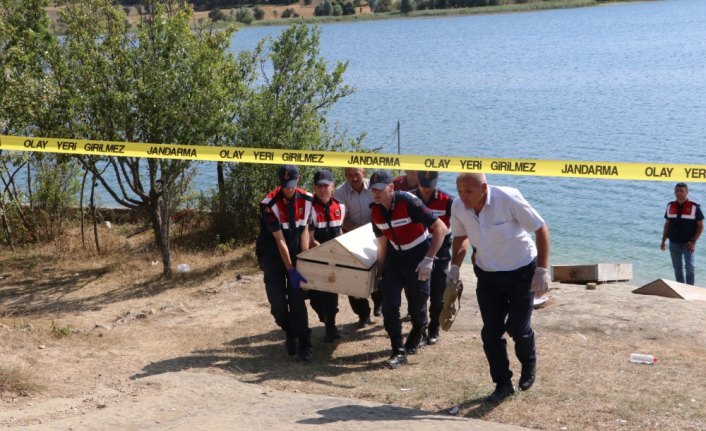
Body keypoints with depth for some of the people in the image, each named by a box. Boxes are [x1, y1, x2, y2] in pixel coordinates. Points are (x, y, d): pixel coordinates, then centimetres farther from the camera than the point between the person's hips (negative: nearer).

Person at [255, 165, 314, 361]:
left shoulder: (306, 199, -10)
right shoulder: (270, 204, -23)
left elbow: (304, 229, -2)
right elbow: (279, 240, -22)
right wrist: (291, 269, -22)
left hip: (294, 254, 2)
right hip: (272, 257, -2)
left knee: (297, 299, -4)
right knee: (278, 302, -1)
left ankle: (304, 345, 2)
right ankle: (290, 334, 25)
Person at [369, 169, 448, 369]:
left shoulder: (409, 202, -24)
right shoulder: (376, 211, -5)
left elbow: (440, 228, -24)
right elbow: (382, 244, 8)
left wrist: (428, 260, -28)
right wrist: (380, 274, 9)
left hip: (418, 257, -5)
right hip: (394, 256, 5)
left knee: (418, 306, 5)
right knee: (389, 305, -7)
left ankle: (412, 343, 32)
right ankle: (398, 351, 2)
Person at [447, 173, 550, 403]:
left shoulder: (508, 199, -27)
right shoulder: (458, 207, -13)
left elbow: (541, 229, -19)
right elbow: (460, 237, 9)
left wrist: (542, 270, -22)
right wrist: (455, 266, -6)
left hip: (521, 272, -4)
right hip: (487, 275, 4)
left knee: (518, 327, -2)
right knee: (490, 332, 1)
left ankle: (529, 365, 31)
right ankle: (503, 384, 17)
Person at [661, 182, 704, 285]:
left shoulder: (694, 207, -6)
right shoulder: (670, 206, 6)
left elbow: (701, 226, -4)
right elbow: (667, 224, 14)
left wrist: (693, 241, -13)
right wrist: (663, 240, 9)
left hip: (688, 244, -4)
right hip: (674, 244, 4)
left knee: (689, 267, -12)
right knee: (677, 268, 10)